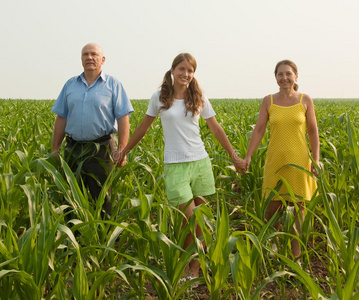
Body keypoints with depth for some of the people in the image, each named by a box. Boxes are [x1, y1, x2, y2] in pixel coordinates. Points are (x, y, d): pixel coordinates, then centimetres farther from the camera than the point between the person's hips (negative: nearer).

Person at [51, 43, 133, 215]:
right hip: (73, 149, 4)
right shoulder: (70, 85, 12)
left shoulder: (113, 85, 2)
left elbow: (123, 119, -3)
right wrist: (55, 149, 9)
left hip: (100, 150, -4)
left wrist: (122, 150, -11)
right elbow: (61, 119, 13)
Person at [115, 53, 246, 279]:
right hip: (175, 164, -2)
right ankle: (185, 265, 12)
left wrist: (234, 156, 11)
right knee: (189, 217, -8)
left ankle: (194, 268, 15)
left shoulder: (199, 99, 5)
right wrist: (124, 152, 16)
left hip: (200, 162, 2)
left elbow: (216, 129, 10)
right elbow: (143, 127, 11)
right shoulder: (159, 98, 1)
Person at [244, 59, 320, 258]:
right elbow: (259, 130, 0)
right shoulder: (268, 101, 2)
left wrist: (316, 160, -2)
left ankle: (296, 254, 19)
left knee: (298, 206, 6)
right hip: (275, 160, 1)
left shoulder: (305, 100, 1)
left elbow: (313, 132, 3)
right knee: (272, 207, 2)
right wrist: (248, 156, -8)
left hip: (298, 160, 0)